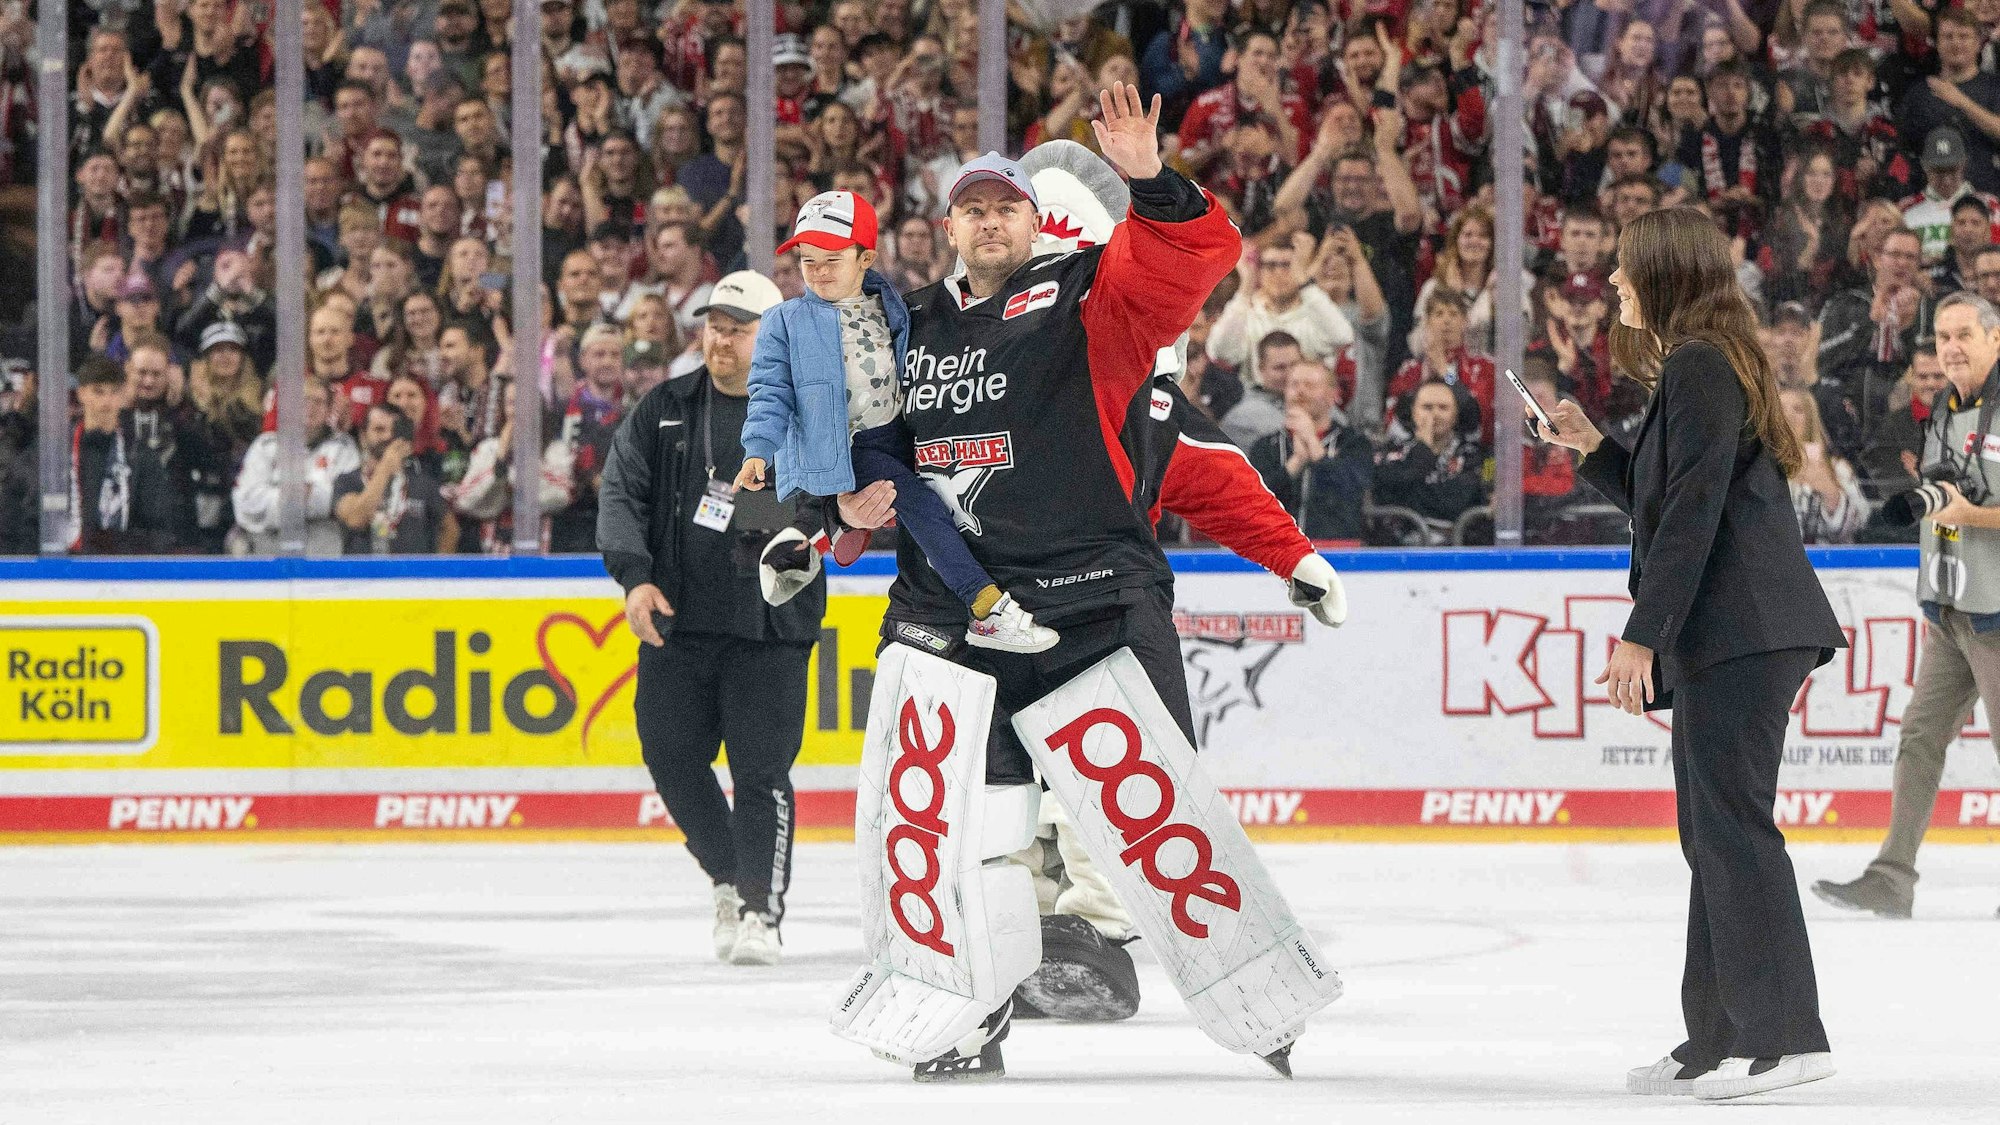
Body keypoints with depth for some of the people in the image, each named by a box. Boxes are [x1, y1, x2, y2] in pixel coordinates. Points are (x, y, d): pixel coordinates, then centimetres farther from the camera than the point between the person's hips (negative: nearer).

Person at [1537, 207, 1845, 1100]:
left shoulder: (1698, 366, -11)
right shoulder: (1697, 365, 21)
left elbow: (1692, 510, -17)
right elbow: (1662, 501, 26)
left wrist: (1644, 633, -18)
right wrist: (1594, 450, 17)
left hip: (1744, 631, -11)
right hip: (1728, 633, 11)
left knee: (1731, 822, -12)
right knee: (1712, 830, 12)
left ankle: (1784, 1033, -14)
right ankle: (1719, 1040, 16)